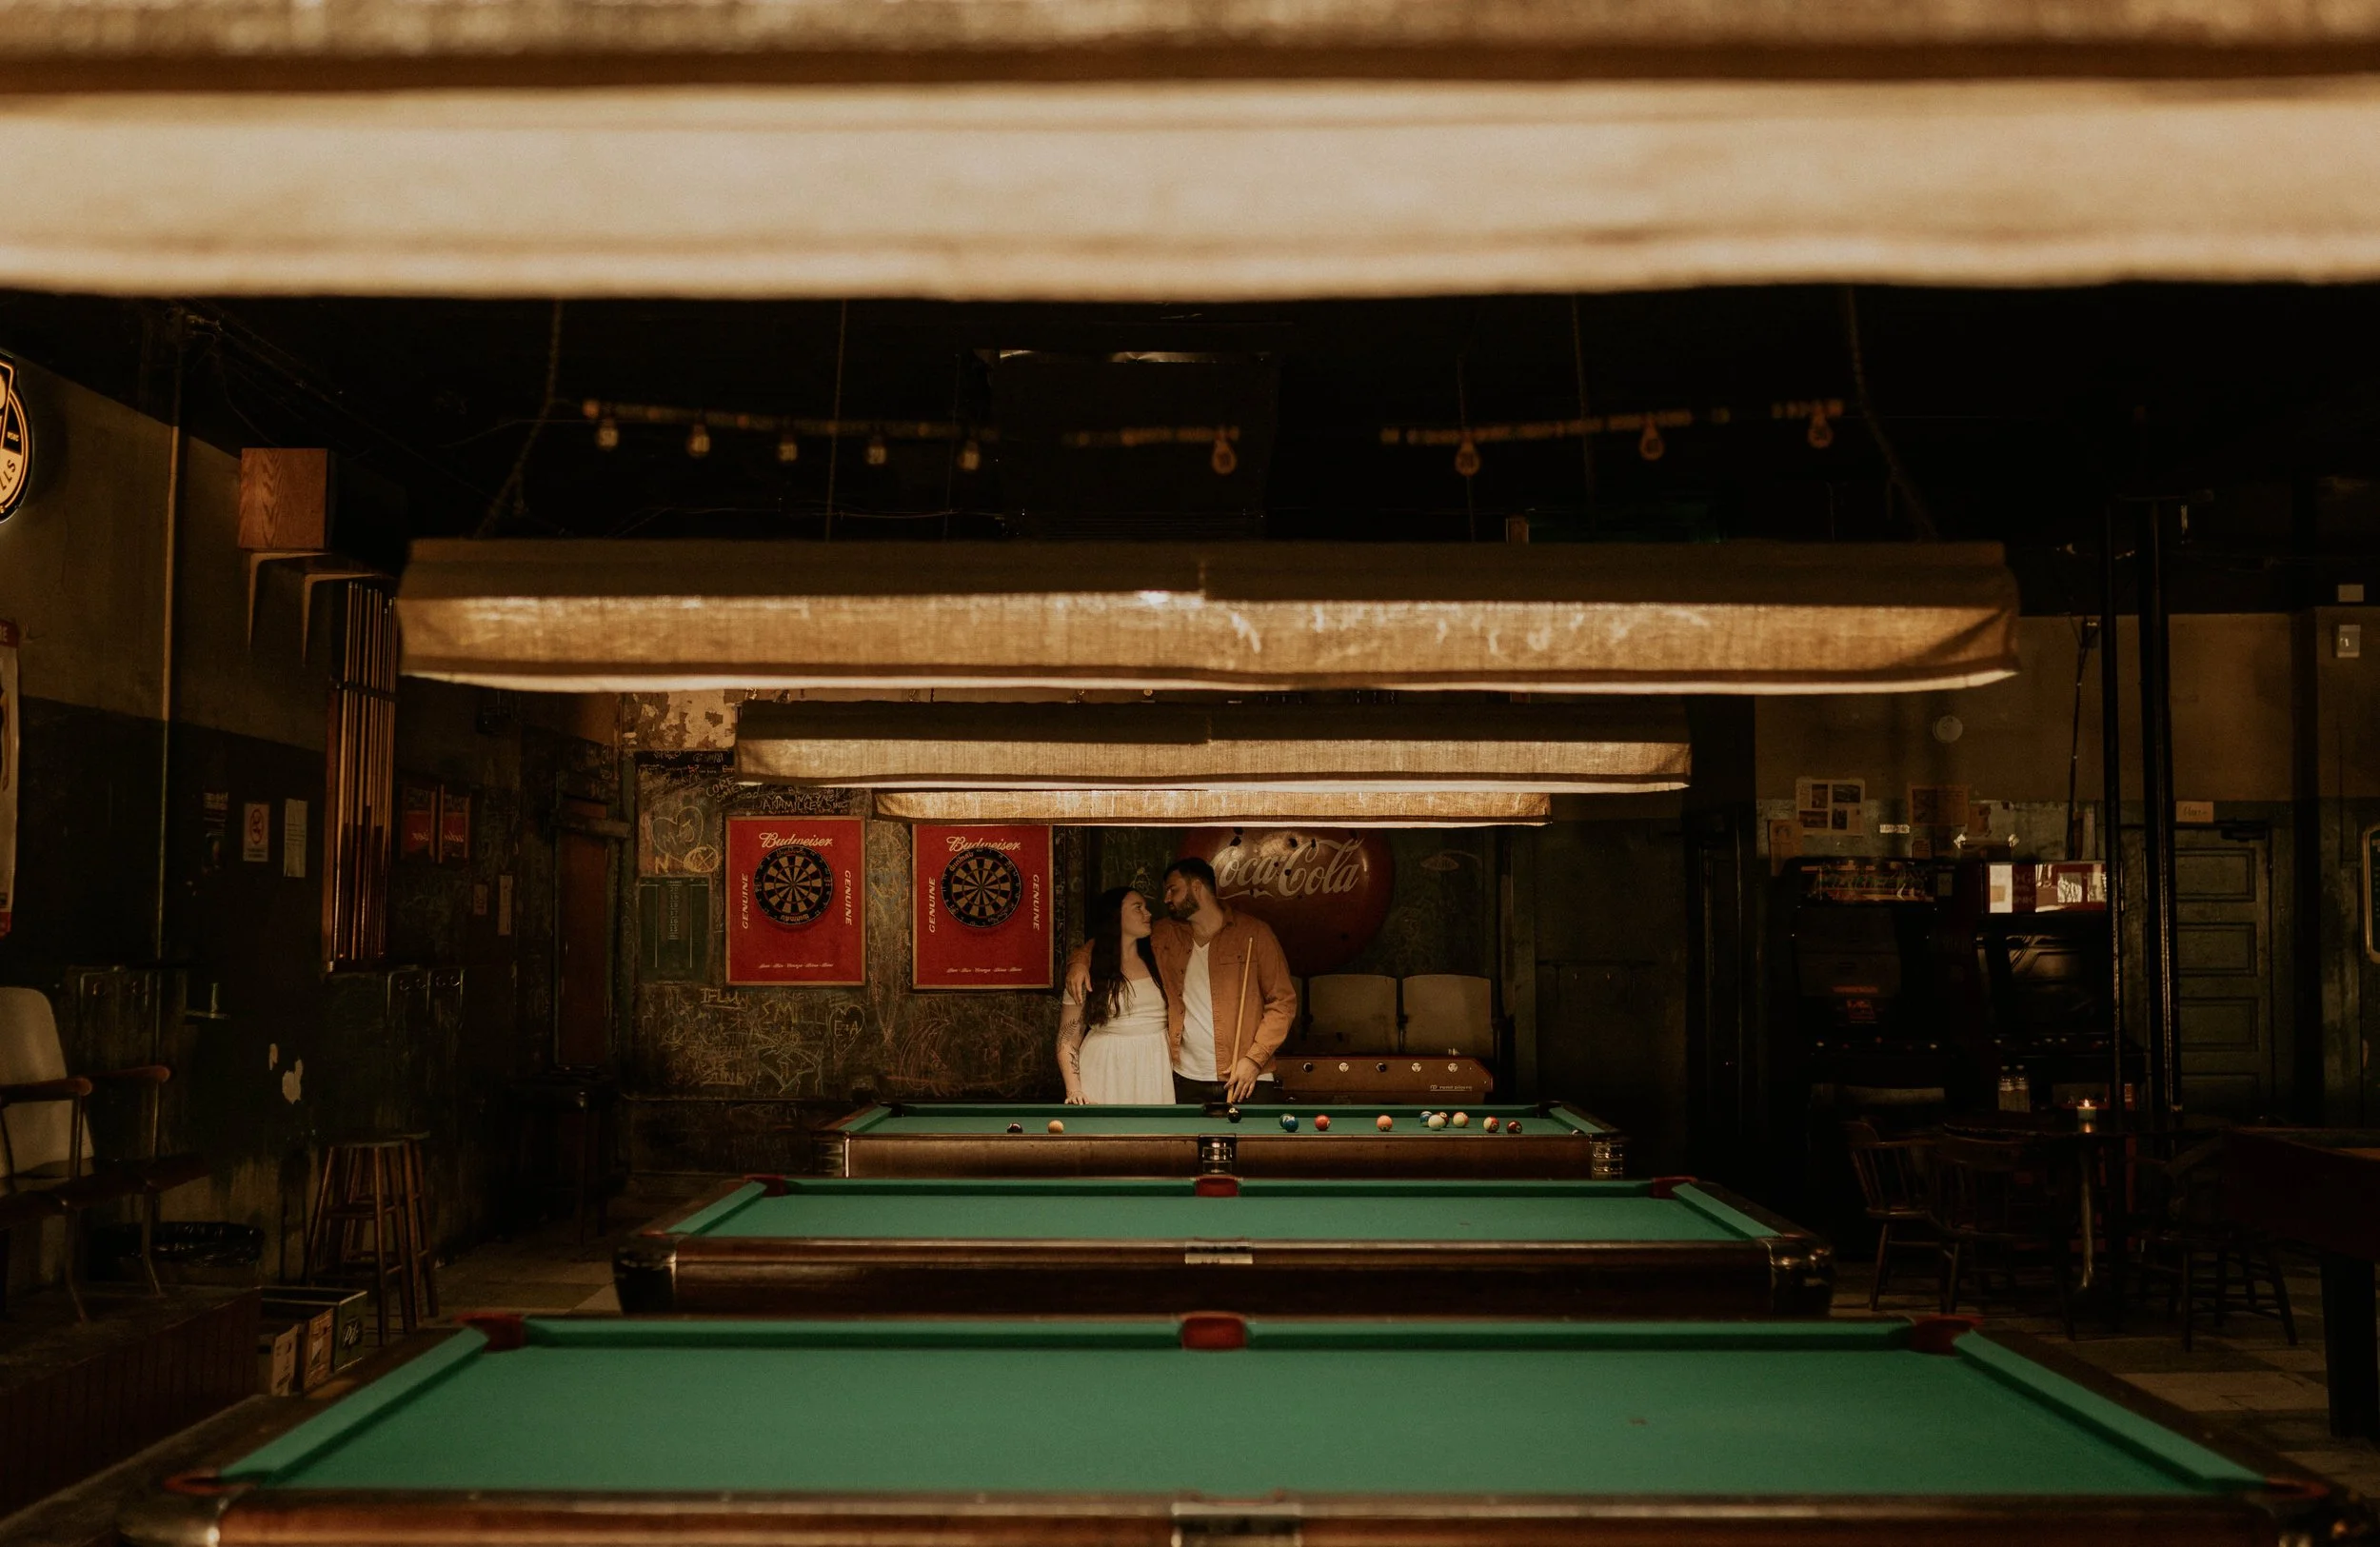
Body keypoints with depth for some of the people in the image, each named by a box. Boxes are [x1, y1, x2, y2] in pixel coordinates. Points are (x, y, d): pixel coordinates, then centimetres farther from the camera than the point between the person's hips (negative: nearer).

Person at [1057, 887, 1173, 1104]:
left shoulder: (1156, 959, 9)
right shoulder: (1086, 973, -2)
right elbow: (1067, 1039, -2)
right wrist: (1074, 1090, -14)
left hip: (1155, 1070, 3)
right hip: (1106, 1073, -3)